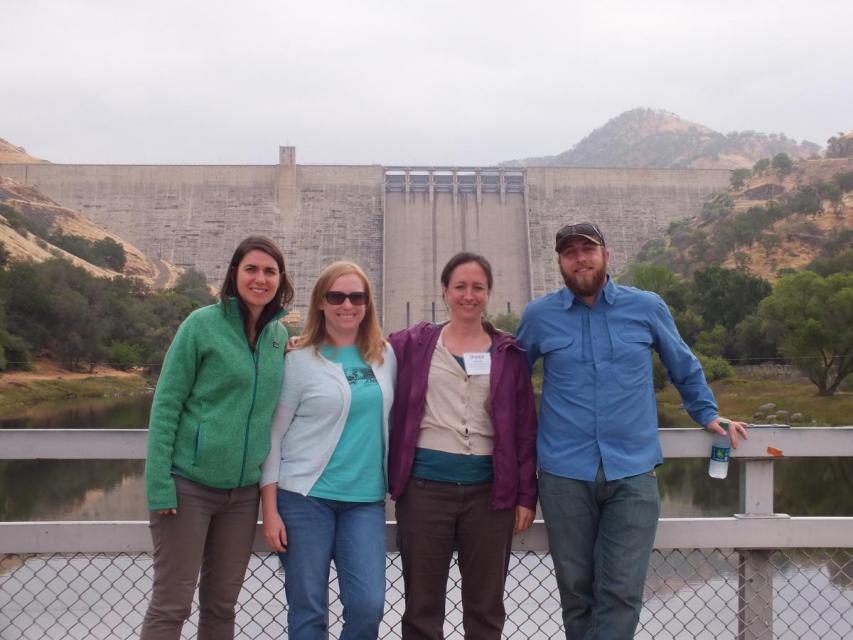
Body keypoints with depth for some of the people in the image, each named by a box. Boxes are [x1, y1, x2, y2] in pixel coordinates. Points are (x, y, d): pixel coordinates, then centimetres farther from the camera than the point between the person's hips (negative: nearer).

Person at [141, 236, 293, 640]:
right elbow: (166, 405, -9)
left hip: (243, 492, 5)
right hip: (188, 485, -5)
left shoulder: (280, 335, 7)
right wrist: (159, 483, -13)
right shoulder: (202, 324, -8)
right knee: (171, 605, 1)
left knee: (222, 604, 13)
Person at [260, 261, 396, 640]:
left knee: (369, 604, -3)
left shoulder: (385, 356, 7)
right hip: (305, 495, -3)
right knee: (307, 609, 3)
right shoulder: (299, 360, -3)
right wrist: (270, 509, -6)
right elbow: (272, 435, -2)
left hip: (366, 499, 3)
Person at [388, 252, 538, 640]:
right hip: (424, 485, -1)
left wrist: (526, 495, 2)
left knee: (486, 606, 11)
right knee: (421, 606, 8)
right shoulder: (413, 344, 5)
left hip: (489, 489, 1)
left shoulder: (509, 354, 7)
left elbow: (525, 429, 6)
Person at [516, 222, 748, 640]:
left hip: (632, 472, 0)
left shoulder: (647, 307, 5)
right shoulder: (538, 315, 6)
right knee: (575, 590, 8)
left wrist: (708, 415, 18)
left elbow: (684, 366, 19)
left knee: (621, 592, -5)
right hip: (564, 473, 1)